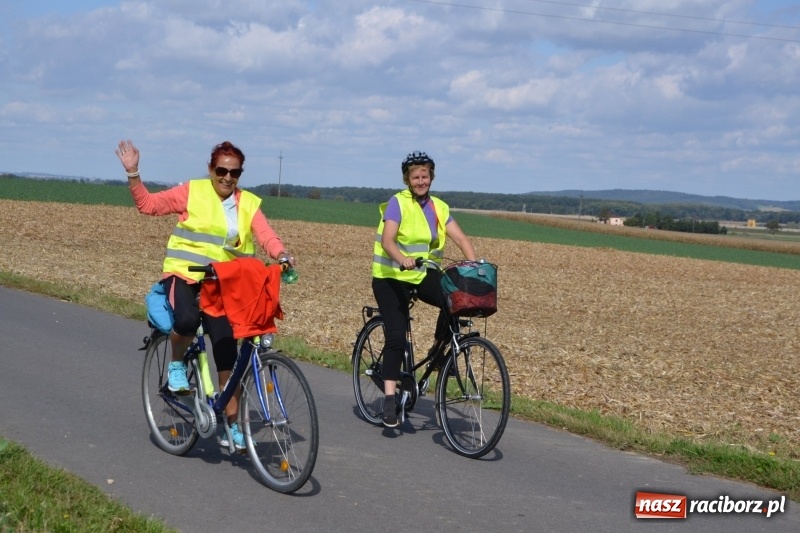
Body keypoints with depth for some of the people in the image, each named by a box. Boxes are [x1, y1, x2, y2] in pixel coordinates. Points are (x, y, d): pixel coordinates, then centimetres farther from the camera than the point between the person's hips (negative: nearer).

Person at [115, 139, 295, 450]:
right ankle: (177, 364, -1)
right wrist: (132, 173, -10)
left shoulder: (248, 204, 6)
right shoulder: (192, 192, 1)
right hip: (184, 273, -3)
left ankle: (231, 425, 11)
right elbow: (148, 204, 2)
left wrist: (281, 255, -28)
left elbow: (265, 235, -8)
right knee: (187, 320, -35)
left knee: (227, 353, 0)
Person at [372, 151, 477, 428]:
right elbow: (387, 241, -24)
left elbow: (461, 239, -4)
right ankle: (389, 399, -8)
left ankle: (439, 350, 0)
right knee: (396, 337, -13)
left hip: (423, 275, 5)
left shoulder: (439, 207, 5)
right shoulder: (397, 203, -11)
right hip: (391, 277, -4)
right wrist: (402, 259, -45)